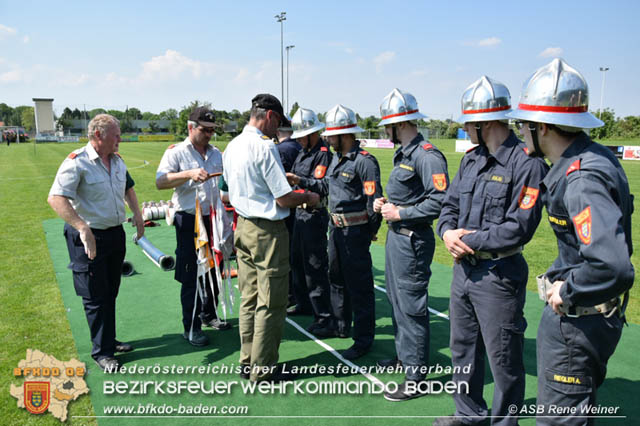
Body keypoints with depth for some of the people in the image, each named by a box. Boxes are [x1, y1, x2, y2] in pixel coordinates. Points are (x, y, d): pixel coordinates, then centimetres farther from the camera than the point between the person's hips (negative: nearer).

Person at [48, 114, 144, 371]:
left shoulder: (117, 161, 7)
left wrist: (137, 215, 15)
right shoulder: (77, 162, -17)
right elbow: (55, 199, -28)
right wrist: (83, 228, -36)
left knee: (110, 292, 18)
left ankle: (109, 340, 33)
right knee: (96, 297, 3)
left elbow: (128, 187, 25)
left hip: (116, 233, 8)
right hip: (89, 239, -7)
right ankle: (101, 352, 16)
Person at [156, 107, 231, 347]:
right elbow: (160, 182, -16)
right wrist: (189, 174, -27)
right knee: (191, 277, 0)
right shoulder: (176, 152, -3)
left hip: (213, 219, 6)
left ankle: (209, 315, 32)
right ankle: (191, 328, 12)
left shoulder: (216, 153, 13)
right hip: (189, 221, -5)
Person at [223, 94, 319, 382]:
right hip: (267, 231, -9)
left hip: (242, 226, 9)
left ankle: (248, 362, 27)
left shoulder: (232, 146, 9)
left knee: (249, 299, 16)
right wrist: (308, 198, 1)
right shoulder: (265, 147, -18)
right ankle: (263, 369, 14)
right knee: (270, 303, 3)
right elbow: (284, 199, -19)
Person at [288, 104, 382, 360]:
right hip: (336, 226, 10)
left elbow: (374, 200, -18)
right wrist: (301, 182, 12)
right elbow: (326, 186, 21)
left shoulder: (364, 161, -17)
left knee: (359, 284, -1)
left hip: (355, 230, -10)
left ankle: (364, 339, 11)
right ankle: (341, 326, 37)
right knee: (336, 278, 20)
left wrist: (370, 231, -11)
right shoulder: (337, 158, 12)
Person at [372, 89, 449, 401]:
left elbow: (439, 201, -25)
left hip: (412, 240, -10)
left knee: (411, 307, -2)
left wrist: (400, 213, -19)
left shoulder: (427, 156, -18)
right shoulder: (402, 155, 14)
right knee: (396, 300, 20)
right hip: (396, 236, 10)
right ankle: (404, 355, 38)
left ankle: (415, 378, 11)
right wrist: (385, 203, 6)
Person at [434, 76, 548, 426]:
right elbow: (450, 204, 12)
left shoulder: (526, 163, -16)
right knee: (463, 348, 21)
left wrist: (469, 241, -16)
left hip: (499, 275, -8)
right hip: (463, 267, 8)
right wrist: (448, 232, -9)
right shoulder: (471, 159, 8)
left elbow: (519, 228, -21)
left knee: (503, 359, 8)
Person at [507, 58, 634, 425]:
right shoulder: (593, 156, 3)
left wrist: (566, 291, -23)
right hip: (579, 315, 10)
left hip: (576, 322, -10)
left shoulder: (581, 180, -29)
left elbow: (613, 268, -39)